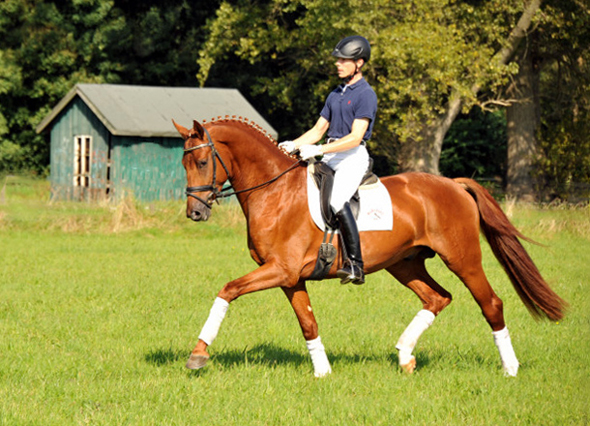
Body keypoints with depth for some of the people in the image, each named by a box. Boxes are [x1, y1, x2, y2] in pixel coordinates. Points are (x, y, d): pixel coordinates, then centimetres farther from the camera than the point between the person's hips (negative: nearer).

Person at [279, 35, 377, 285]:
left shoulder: (366, 94, -8)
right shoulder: (336, 94, 19)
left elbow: (355, 137, -17)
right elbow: (318, 130, 20)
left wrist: (319, 150, -23)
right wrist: (294, 145, 2)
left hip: (353, 157, -9)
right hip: (330, 157, 9)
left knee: (337, 200, -28)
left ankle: (355, 264, -29)